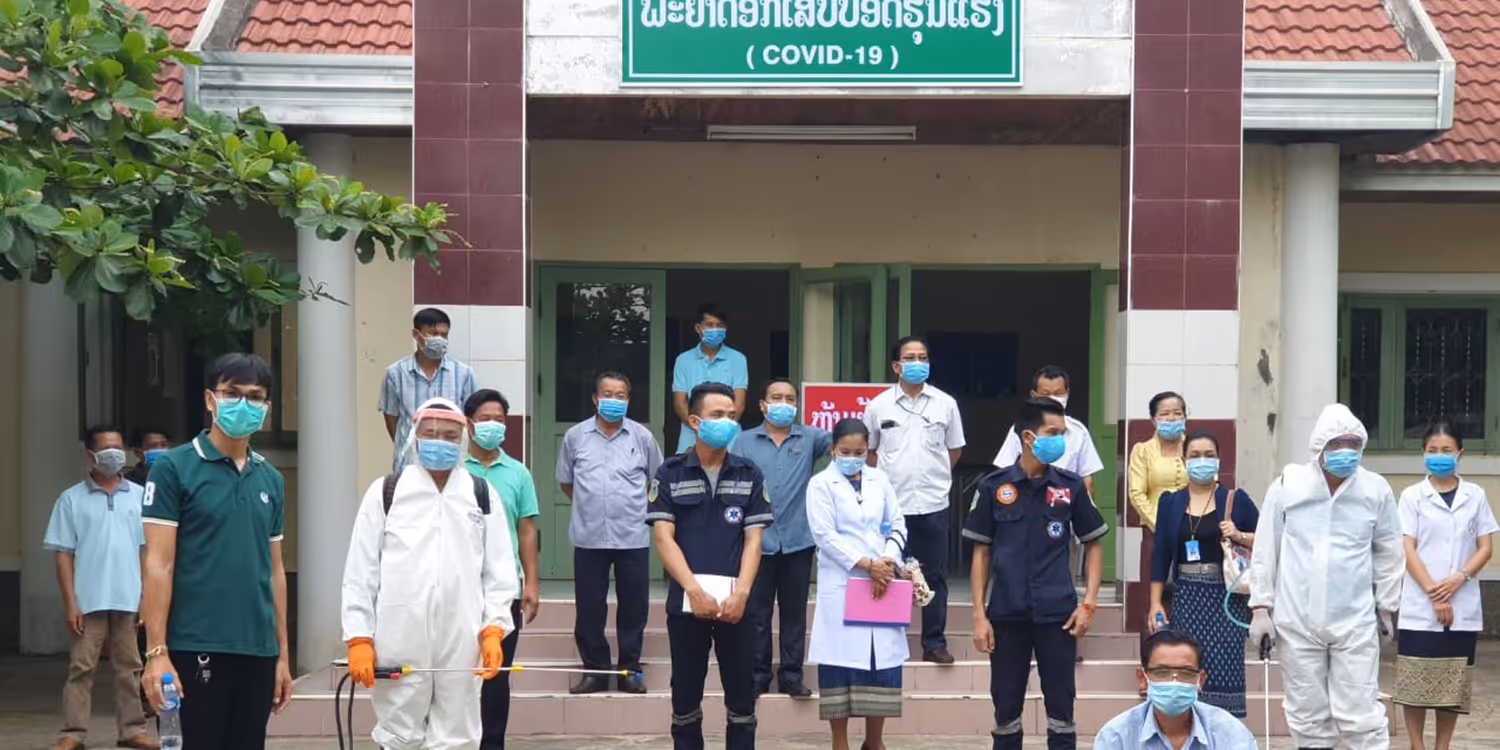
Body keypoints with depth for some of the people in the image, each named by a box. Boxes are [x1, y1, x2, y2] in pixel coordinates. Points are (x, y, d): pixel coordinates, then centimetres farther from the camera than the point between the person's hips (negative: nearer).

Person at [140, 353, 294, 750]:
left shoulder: (272, 479, 13)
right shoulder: (174, 468, -2)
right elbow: (158, 565, -7)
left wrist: (283, 654, 13)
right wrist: (157, 651, -13)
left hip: (258, 651, 5)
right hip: (196, 648, -5)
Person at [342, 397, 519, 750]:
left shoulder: (483, 495, 9)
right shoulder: (385, 492, 4)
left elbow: (500, 571, 8)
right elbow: (360, 572, 3)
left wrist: (493, 630, -3)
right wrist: (359, 638, -4)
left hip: (462, 642, 1)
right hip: (399, 642, -1)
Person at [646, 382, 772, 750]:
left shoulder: (749, 476, 7)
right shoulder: (670, 475, 2)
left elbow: (753, 539, 3)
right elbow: (663, 537, -5)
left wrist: (741, 593, -13)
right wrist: (695, 590, -16)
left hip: (735, 602, 1)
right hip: (686, 601, -1)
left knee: (742, 696, 3)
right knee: (686, 695, 6)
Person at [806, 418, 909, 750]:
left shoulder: (880, 480, 11)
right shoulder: (821, 484, -1)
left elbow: (897, 527, 10)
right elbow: (825, 535, -9)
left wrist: (888, 562, -8)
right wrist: (865, 564, -15)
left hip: (882, 583, 4)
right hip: (841, 587, -3)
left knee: (882, 663, 5)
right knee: (841, 665, 0)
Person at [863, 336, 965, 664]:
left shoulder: (945, 404, 4)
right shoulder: (879, 405, 2)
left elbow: (954, 449, 13)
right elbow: (869, 450, 13)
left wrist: (933, 475, 9)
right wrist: (886, 478, 6)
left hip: (933, 503, 1)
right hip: (892, 504, -1)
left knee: (935, 576, 5)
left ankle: (934, 643, 12)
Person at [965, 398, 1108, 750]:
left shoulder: (1070, 486, 1)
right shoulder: (994, 487, -1)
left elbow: (1093, 545, 9)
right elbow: (982, 553, 4)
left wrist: (1089, 603, -2)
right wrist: (979, 614, -1)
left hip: (1057, 615, 0)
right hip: (1007, 615, 0)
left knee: (1061, 708, 4)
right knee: (1006, 710, 7)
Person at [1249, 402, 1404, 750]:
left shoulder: (1377, 490, -2)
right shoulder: (1287, 485, -5)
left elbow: (1388, 553, 9)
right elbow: (1265, 551, 2)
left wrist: (1386, 606, 14)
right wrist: (1261, 607, 1)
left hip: (1356, 622, 0)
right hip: (1297, 621, 0)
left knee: (1361, 716, -2)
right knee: (1308, 715, 9)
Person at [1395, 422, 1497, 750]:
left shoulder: (1475, 495, 6)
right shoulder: (1412, 496, 0)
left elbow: (1486, 547, 5)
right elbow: (1407, 550, -4)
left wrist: (1459, 579, -12)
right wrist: (1434, 594, -13)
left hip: (1463, 607, 2)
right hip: (1420, 606, -2)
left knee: (1454, 683, 5)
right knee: (1416, 682, -1)